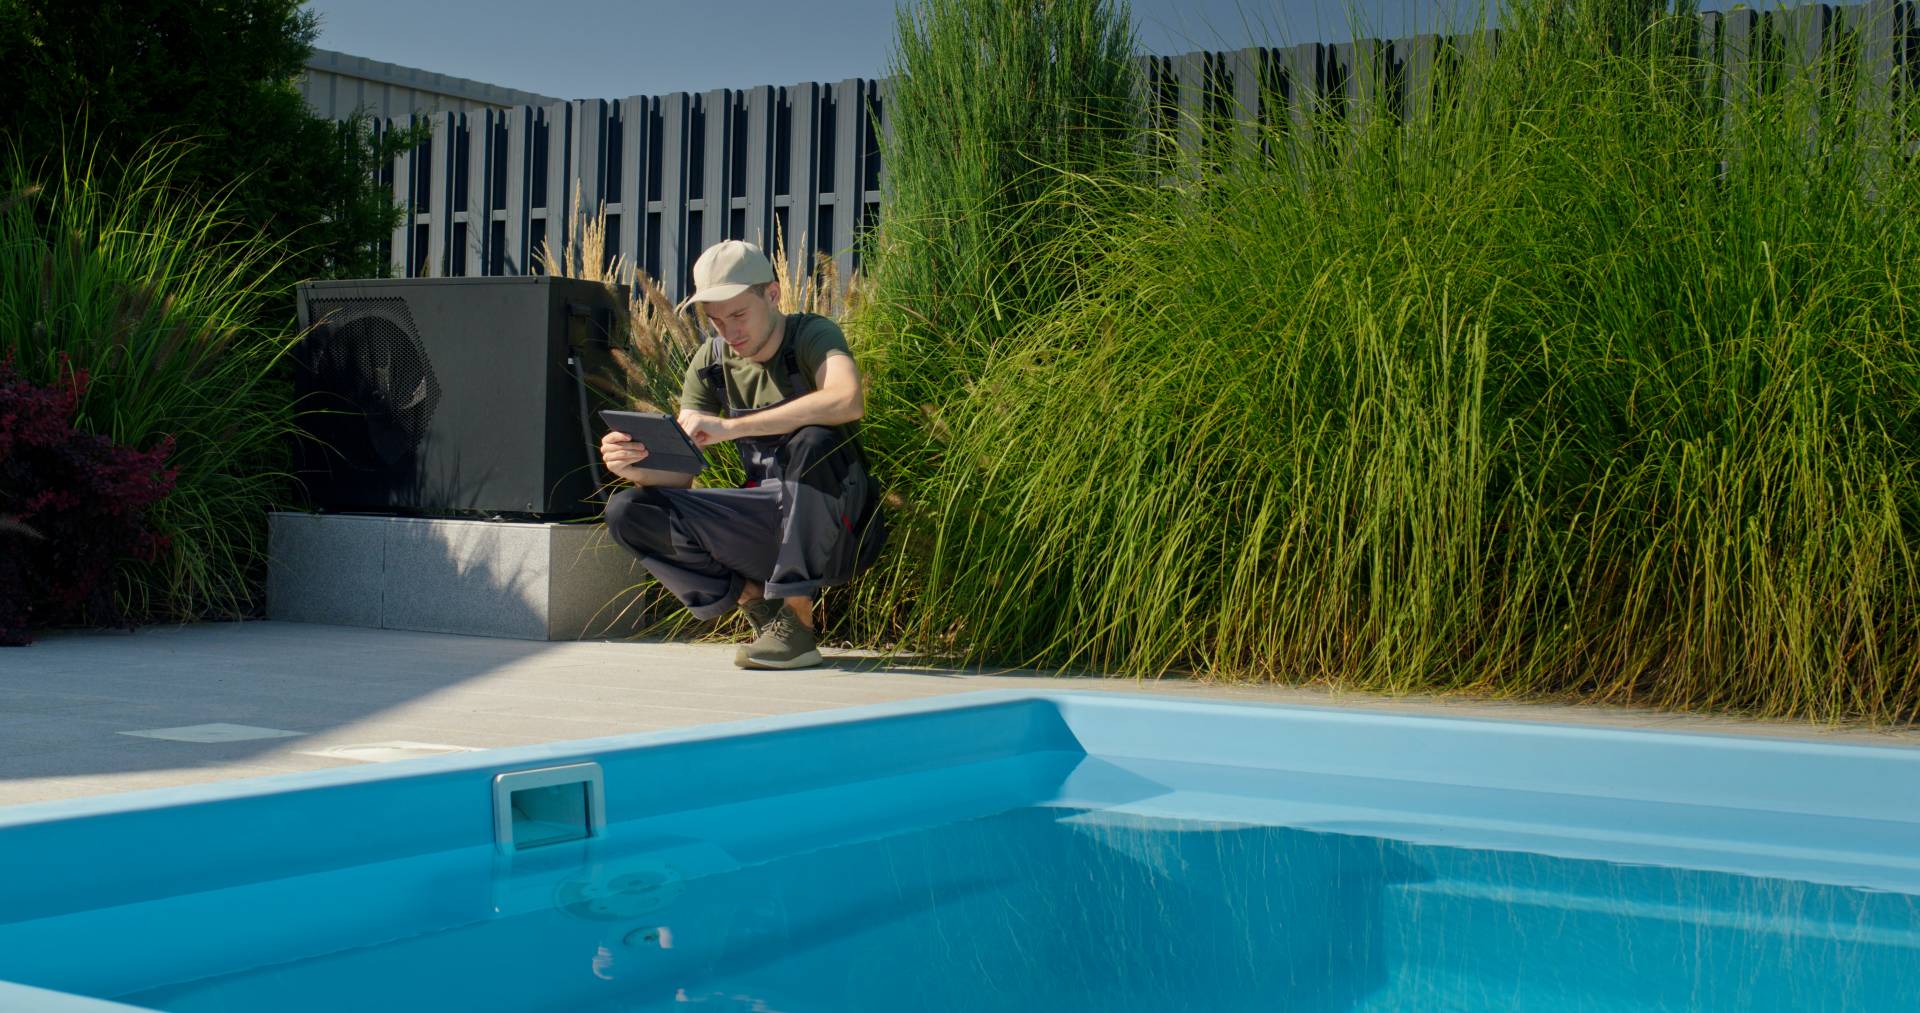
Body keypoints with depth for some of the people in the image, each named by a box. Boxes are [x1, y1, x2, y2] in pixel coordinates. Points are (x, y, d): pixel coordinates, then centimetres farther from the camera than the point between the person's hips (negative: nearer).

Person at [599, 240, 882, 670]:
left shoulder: (813, 336, -13)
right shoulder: (712, 361, 3)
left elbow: (848, 400, -37)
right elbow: (679, 472, 1)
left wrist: (731, 427, -36)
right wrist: (636, 467, -24)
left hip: (836, 530, -5)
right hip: (771, 525, 5)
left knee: (813, 443, -38)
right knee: (628, 511, -10)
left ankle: (798, 623, -27)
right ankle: (759, 602, -8)